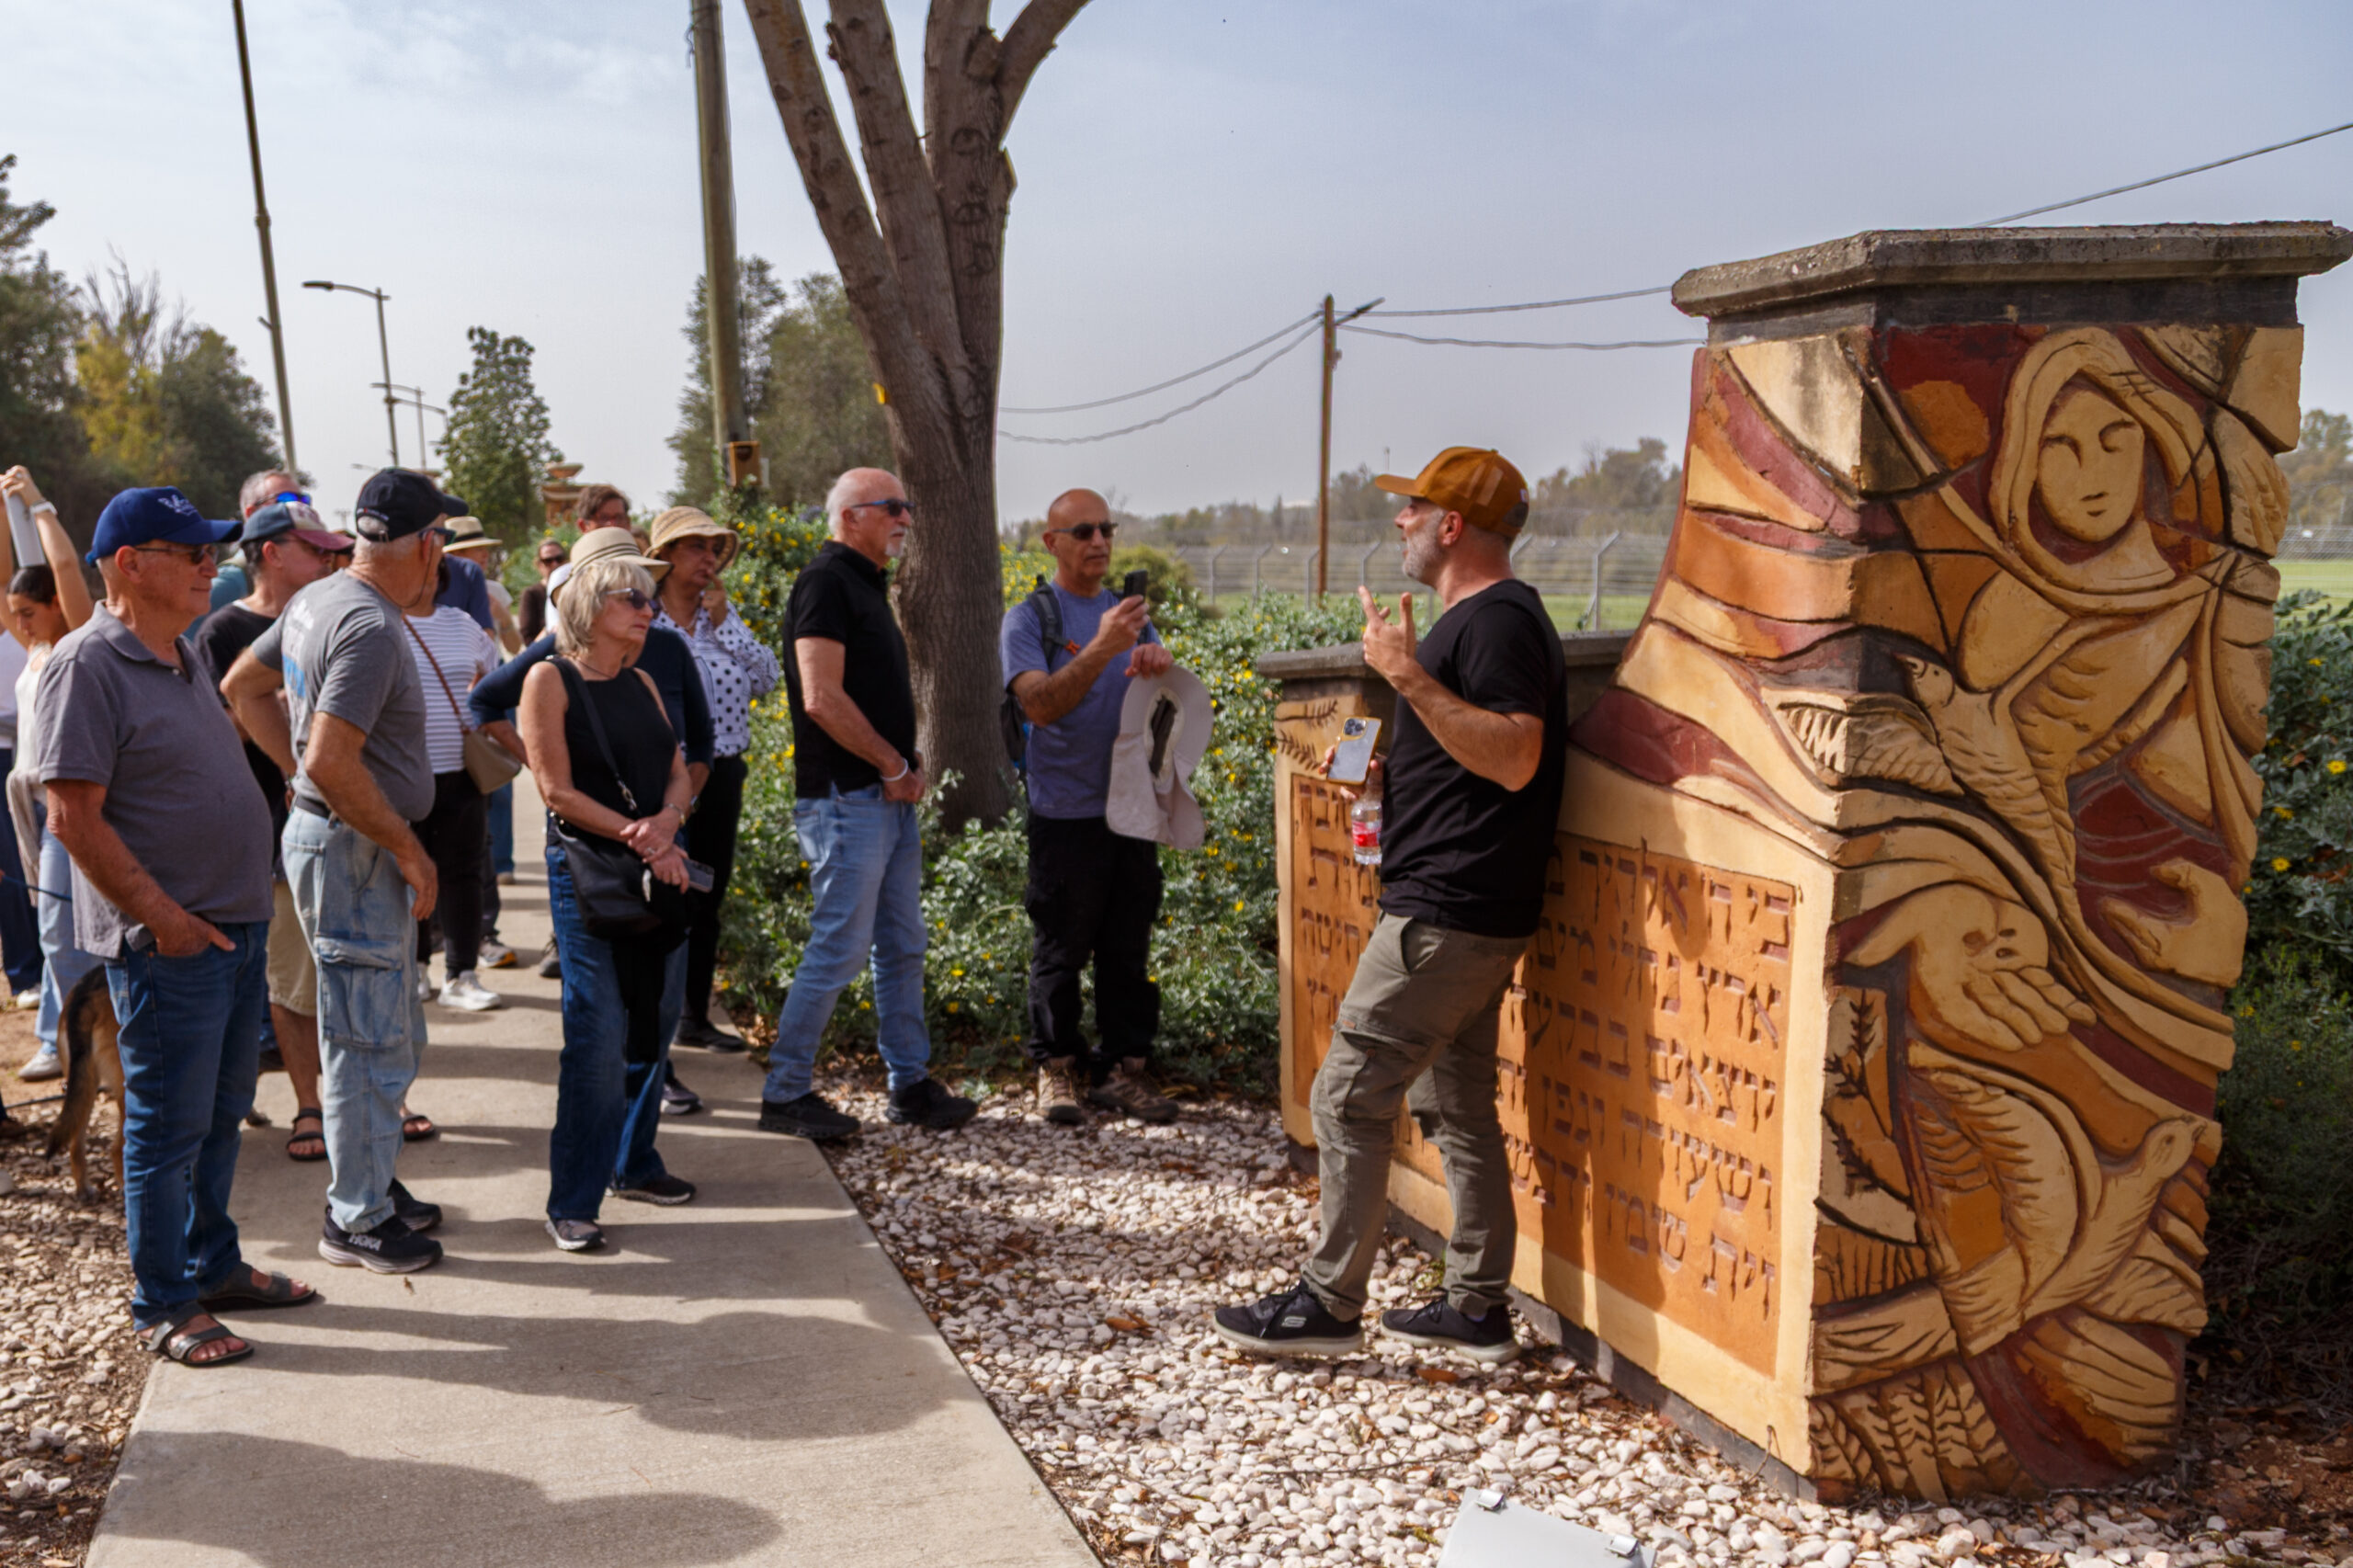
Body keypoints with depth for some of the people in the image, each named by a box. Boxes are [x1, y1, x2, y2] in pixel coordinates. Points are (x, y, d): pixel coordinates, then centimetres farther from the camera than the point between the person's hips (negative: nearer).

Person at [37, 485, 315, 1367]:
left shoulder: (182, 655, 13)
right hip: (166, 941, -9)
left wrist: (242, 906, 16)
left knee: (221, 1114, 18)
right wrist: (162, 916, -19)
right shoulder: (87, 666, -15)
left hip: (234, 928, 9)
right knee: (167, 1128, 2)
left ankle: (213, 1265, 31)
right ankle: (162, 1306, 14)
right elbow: (73, 817, -19)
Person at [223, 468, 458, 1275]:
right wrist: (407, 847, -18)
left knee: (391, 1035, 20)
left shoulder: (318, 600, 8)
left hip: (341, 839, 10)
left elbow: (242, 685, 20)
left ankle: (372, 1183, 32)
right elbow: (334, 763, -29)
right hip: (351, 847, -10)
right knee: (370, 1042, 0)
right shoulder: (370, 626, -22)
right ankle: (356, 1220, 12)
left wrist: (297, 771, 16)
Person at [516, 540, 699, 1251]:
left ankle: (634, 1164, 28)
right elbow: (558, 791, -12)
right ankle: (572, 1202, 1)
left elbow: (678, 773, 10)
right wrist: (640, 839, -16)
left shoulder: (641, 683, 14)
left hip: (660, 872, 7)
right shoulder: (550, 679, -6)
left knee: (653, 1027, 12)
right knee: (598, 1039, -7)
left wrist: (666, 821, -11)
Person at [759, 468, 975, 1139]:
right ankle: (784, 1092, 7)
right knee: (839, 947, -5)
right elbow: (822, 699, -22)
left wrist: (908, 765, 8)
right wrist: (896, 767, -13)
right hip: (845, 800, -10)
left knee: (902, 946, 13)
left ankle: (911, 1083, 22)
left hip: (890, 798, 10)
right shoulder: (826, 582, -12)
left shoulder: (866, 585, 17)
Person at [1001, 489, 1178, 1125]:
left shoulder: (1129, 612, 13)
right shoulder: (1028, 619, -3)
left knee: (1129, 950, 8)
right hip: (1066, 814, -5)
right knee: (1061, 951, 3)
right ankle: (1056, 1068, 16)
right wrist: (1101, 650, -29)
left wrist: (1160, 659, -13)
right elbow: (1041, 704, -17)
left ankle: (1122, 1068, 17)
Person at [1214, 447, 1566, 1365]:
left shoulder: (1498, 620, -15)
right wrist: (1382, 777, 13)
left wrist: (1408, 675, -29)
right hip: (1469, 915, 11)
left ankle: (1328, 1306, 5)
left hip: (1445, 917, -11)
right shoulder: (1479, 619, 19)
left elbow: (1515, 759, -28)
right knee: (1456, 1107, 14)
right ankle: (1479, 1308, 21)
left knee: (1350, 1099, -4)